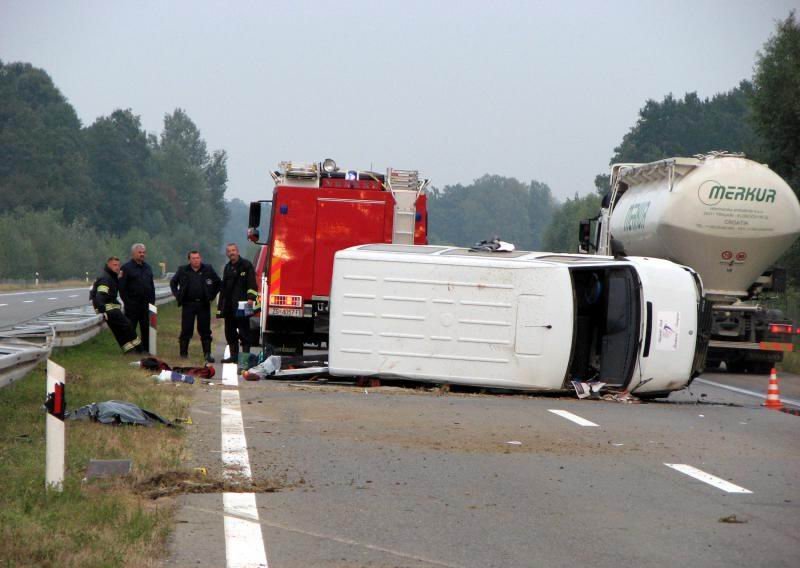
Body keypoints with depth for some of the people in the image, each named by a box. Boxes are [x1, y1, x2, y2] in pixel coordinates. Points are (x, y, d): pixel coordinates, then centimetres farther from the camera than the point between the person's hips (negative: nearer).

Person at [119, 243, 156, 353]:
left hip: (146, 303, 6)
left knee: (146, 327, 6)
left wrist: (152, 301, 11)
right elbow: (122, 286, -8)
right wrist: (127, 301, -13)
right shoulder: (127, 267, -4)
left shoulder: (147, 267, 16)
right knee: (130, 327, -1)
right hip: (132, 304, -6)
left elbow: (151, 286, 20)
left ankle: (145, 348, 11)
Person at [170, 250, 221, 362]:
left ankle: (207, 354, 4)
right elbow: (173, 282, 17)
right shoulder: (183, 271, 4)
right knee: (186, 330, 1)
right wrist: (177, 295, 6)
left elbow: (218, 283, 14)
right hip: (188, 304, 0)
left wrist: (212, 296, 5)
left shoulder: (208, 270, 4)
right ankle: (183, 353, 8)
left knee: (205, 331, 2)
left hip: (203, 305, 0)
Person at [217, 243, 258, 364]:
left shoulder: (246, 265, -3)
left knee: (244, 331, -7)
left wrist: (251, 298, -25)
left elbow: (252, 283, -11)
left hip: (241, 304, -8)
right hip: (229, 306, 8)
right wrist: (220, 307, 21)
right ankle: (233, 356, 16)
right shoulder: (228, 267, 20)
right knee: (230, 332, 10)